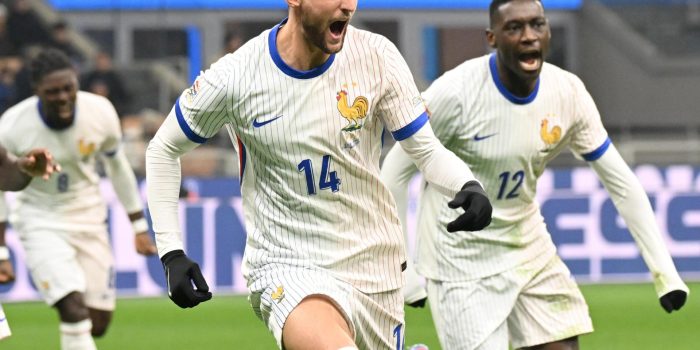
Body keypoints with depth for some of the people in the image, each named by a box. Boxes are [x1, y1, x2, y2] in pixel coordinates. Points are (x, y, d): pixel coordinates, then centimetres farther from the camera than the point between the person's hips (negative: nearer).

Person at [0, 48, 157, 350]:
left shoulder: (100, 112, -14)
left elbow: (117, 166, 4)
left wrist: (139, 227, 10)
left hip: (88, 216, 4)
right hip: (41, 220, -4)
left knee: (99, 322, 3)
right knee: (74, 311, -22)